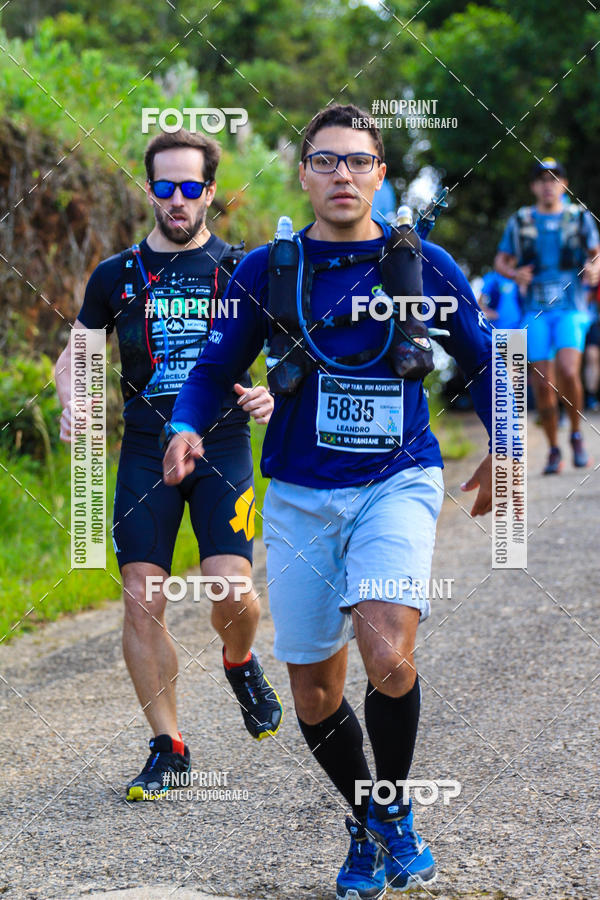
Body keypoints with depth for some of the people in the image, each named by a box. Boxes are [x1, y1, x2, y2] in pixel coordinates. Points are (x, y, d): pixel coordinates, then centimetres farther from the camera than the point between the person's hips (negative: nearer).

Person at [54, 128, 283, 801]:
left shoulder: (241, 269, 4)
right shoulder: (117, 276, 8)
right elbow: (73, 353, 18)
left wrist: (273, 394, -14)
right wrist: (73, 404, -2)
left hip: (222, 445, -2)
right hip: (145, 449, 2)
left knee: (231, 590, -15)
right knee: (141, 599, -6)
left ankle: (240, 662, 21)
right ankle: (167, 746, 7)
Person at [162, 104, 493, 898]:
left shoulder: (426, 266, 0)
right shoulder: (266, 272, 0)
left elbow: (481, 361, 14)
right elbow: (215, 369, 8)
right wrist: (186, 429, -11)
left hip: (398, 484, -2)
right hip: (301, 497, 2)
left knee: (388, 657, -25)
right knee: (315, 696, 6)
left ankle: (395, 811, 0)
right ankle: (364, 823, 31)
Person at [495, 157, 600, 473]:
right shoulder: (519, 221, 8)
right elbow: (501, 261, 13)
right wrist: (514, 274, -9)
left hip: (571, 308, -1)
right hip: (536, 311, 2)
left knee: (568, 373, -20)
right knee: (542, 384, -2)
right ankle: (553, 450, 13)